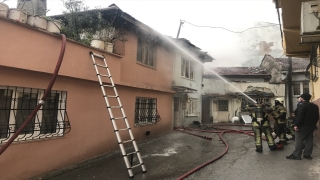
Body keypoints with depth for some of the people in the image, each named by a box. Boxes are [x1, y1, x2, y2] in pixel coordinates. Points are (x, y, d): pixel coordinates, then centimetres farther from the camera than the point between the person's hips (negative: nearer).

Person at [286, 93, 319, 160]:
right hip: (312, 126, 8)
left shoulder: (301, 105, -14)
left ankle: (296, 155, -2)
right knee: (309, 140, 12)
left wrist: (296, 125, -18)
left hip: (303, 126, -8)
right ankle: (307, 154, 16)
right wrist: (313, 124, 23)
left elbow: (299, 116, -22)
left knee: (299, 140, -4)